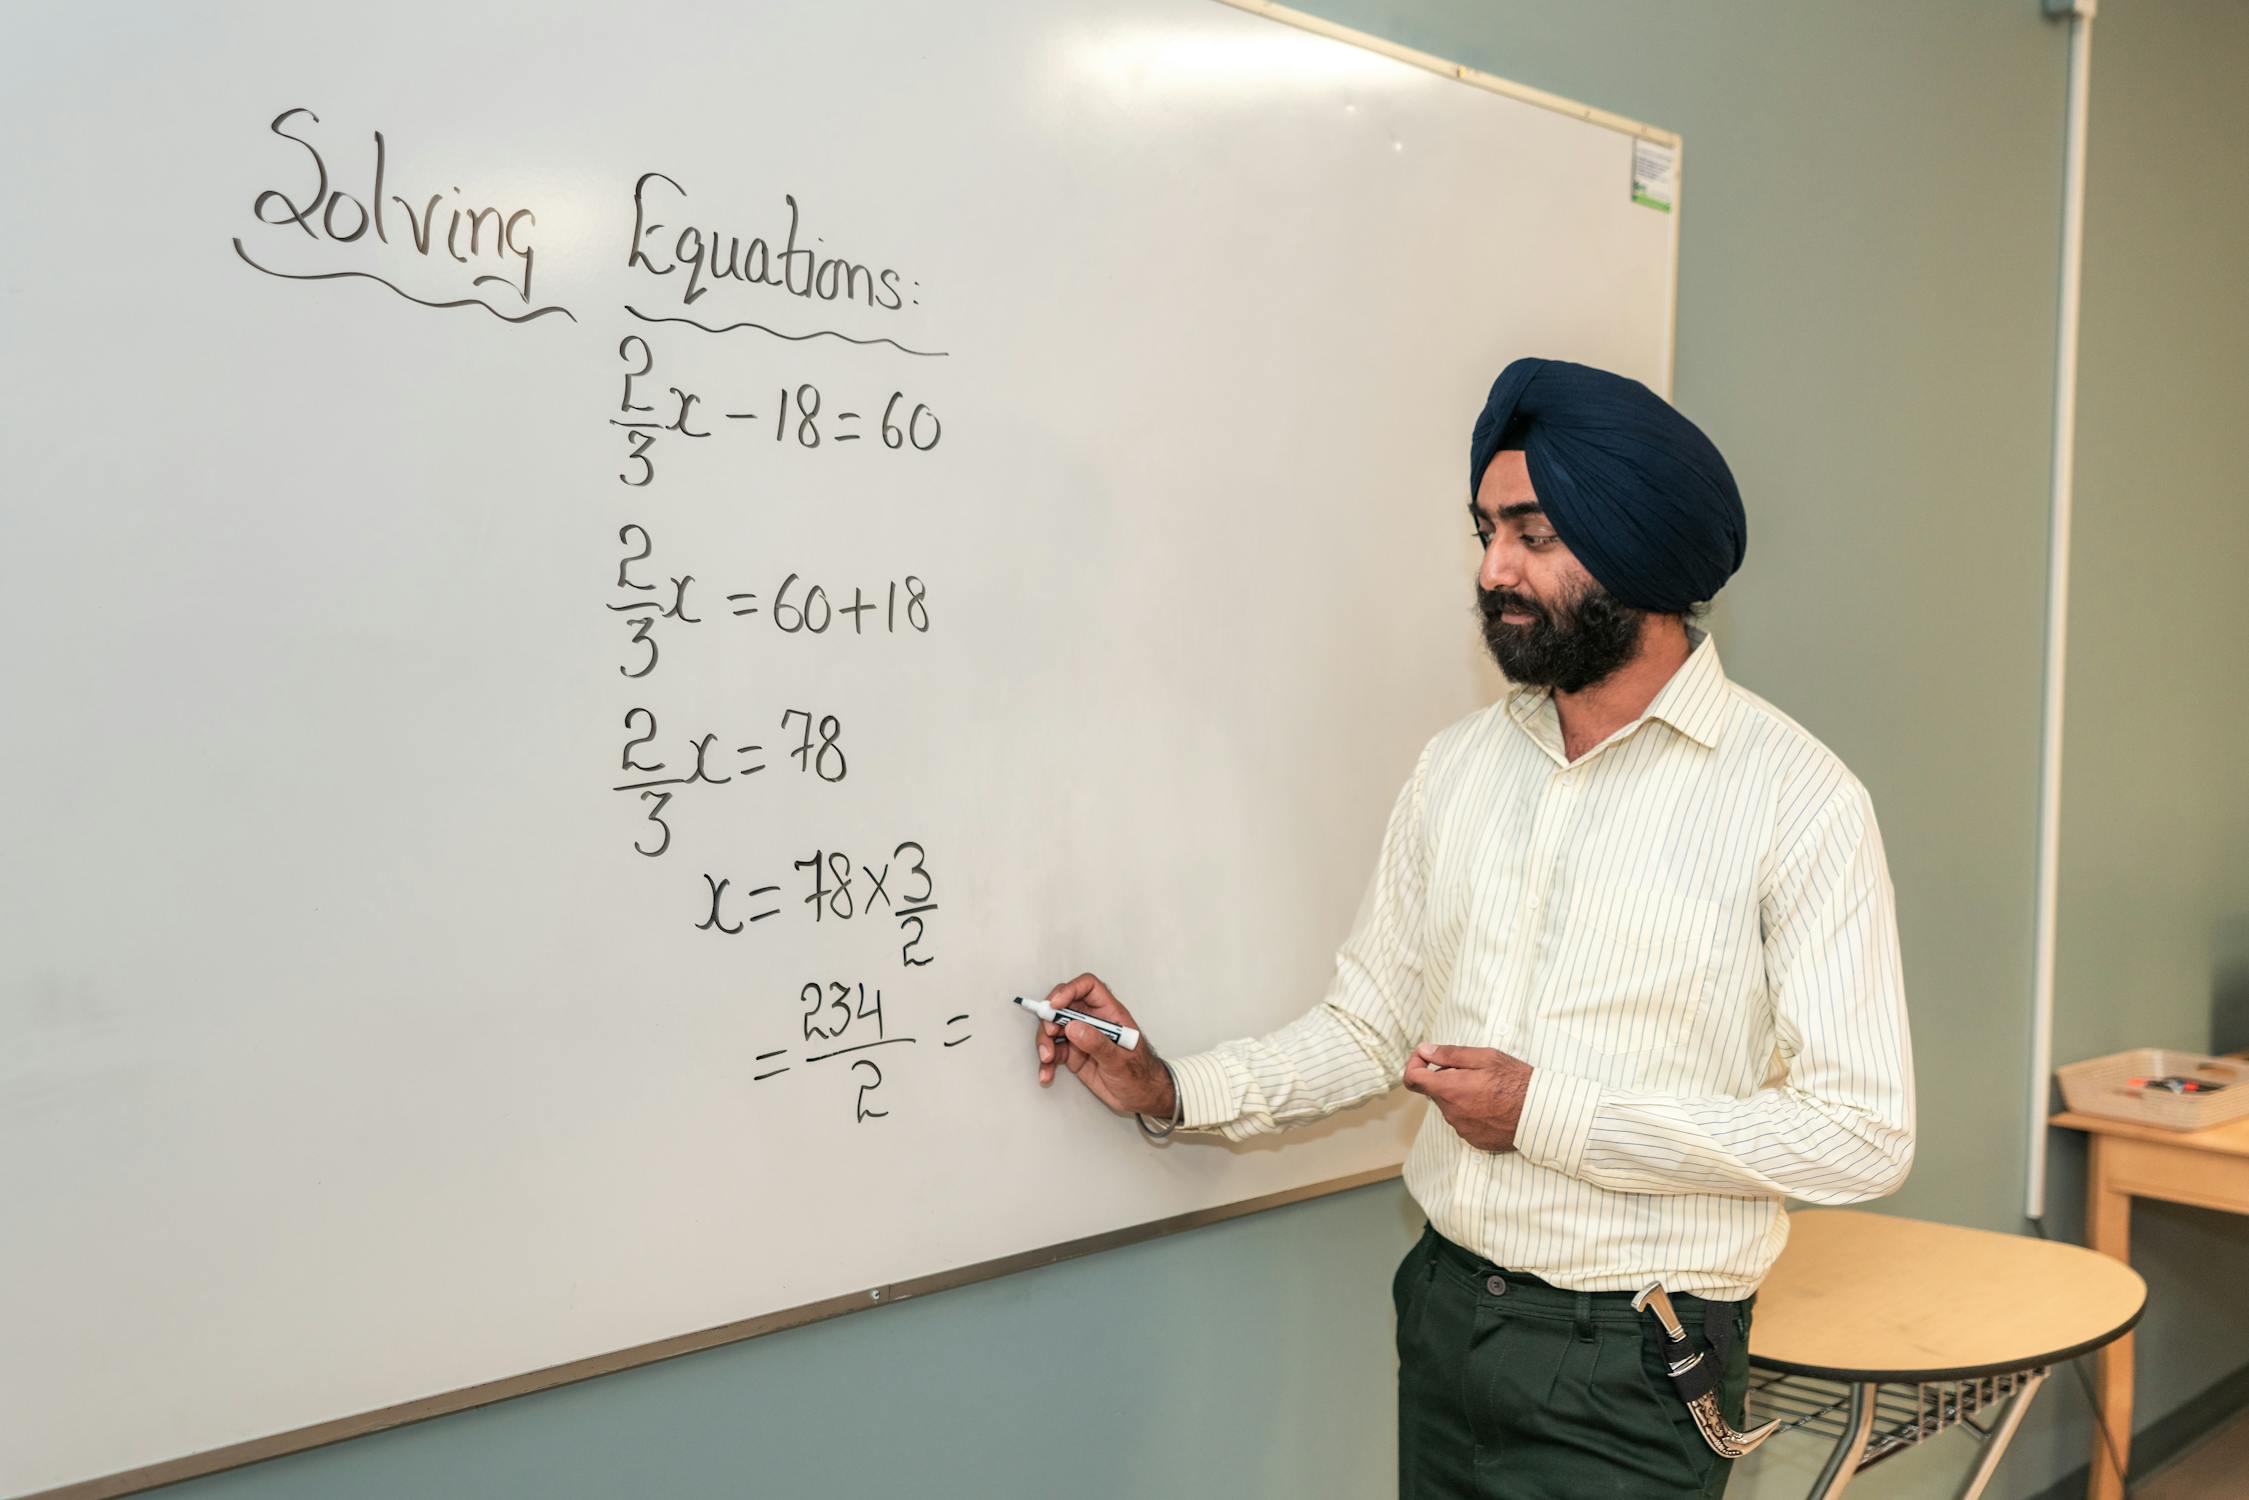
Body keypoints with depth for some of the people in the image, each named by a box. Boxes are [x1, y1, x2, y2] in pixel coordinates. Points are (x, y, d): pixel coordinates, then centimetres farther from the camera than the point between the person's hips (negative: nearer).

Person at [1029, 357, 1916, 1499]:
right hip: (1444, 1313, 5)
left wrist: (1548, 1115, -18)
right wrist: (1175, 1093, -2)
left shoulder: (1797, 799, -13)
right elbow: (1374, 1023, 11)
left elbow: (1861, 1135, -16)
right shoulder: (1456, 768, 5)